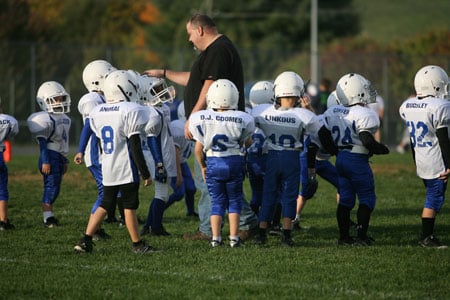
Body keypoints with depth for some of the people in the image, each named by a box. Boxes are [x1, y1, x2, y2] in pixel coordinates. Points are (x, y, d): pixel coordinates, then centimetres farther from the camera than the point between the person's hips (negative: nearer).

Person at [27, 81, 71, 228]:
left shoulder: (64, 119, 15)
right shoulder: (46, 119, -13)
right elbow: (42, 142, -15)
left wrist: (64, 161, 23)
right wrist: (45, 161, -19)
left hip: (59, 157, 9)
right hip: (50, 157, -9)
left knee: (55, 188, 9)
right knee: (51, 186, -10)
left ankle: (49, 215, 14)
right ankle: (47, 217, -7)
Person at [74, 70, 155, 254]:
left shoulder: (98, 113, 6)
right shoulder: (130, 111, -14)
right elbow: (135, 147, -14)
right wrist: (145, 173, -9)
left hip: (107, 169, 6)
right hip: (126, 170, -6)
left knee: (105, 204, 13)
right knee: (129, 206, 1)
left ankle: (85, 240, 7)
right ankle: (138, 244, 10)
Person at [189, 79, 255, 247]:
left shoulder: (201, 119, -8)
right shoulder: (241, 120, -10)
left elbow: (199, 148, 0)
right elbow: (241, 143, 3)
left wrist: (203, 167, 14)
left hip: (212, 163, 1)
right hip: (234, 162, -1)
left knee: (217, 201, 11)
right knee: (234, 200, 12)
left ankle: (216, 238, 5)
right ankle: (234, 237, 8)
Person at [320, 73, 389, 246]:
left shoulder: (332, 113, 6)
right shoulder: (365, 115, -16)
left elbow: (323, 136, 8)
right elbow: (367, 141, -21)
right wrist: (382, 149, -4)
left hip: (340, 159, 7)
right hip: (358, 160, -7)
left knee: (345, 199, 13)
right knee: (367, 198, 4)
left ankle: (344, 236, 13)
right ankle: (361, 236, -1)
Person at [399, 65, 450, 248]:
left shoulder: (407, 106, 6)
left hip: (421, 162, 8)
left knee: (433, 197, 17)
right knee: (434, 198, -1)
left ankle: (428, 235, 18)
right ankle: (426, 237, 1)